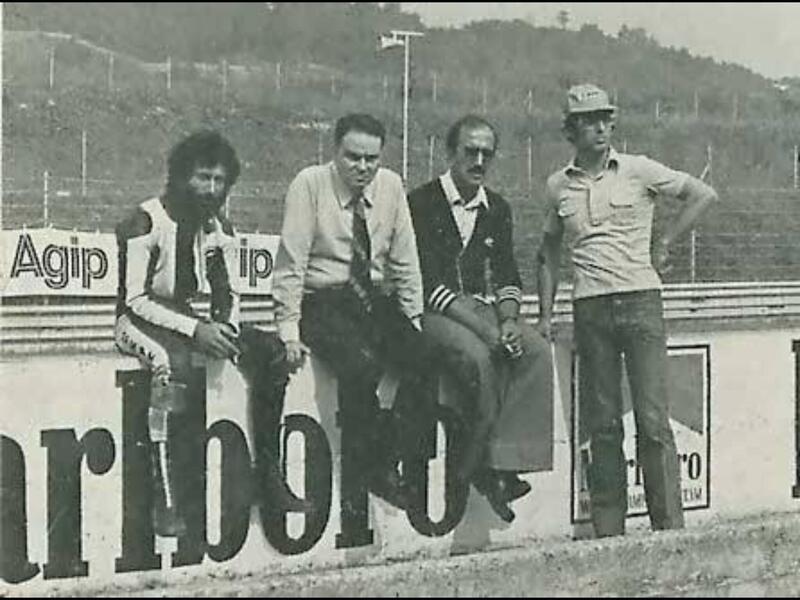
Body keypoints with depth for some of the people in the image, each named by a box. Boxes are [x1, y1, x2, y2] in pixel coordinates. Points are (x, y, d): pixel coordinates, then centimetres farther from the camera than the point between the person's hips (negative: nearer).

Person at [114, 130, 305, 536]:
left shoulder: (219, 229, 7)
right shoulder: (146, 222, -15)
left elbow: (226, 293, 11)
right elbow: (135, 300, -19)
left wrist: (225, 327, -12)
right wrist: (193, 330, -27)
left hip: (190, 320, 7)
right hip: (139, 321, -7)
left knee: (271, 350, -11)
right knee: (173, 362, -39)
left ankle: (269, 473, -10)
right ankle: (166, 499, -40)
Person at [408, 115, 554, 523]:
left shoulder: (497, 209, 17)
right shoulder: (423, 203, -4)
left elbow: (507, 276, 13)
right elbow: (428, 281, -12)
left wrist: (507, 321, -9)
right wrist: (481, 327, -20)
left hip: (488, 311, 6)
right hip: (436, 312, -5)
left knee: (536, 352, -23)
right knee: (478, 356, -35)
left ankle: (502, 463, -28)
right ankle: (482, 465, -22)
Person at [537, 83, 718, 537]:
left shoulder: (638, 171, 1)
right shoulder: (558, 186, 10)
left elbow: (704, 194, 6)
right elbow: (550, 249, 22)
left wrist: (665, 246, 1)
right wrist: (546, 312, 15)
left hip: (640, 300, -2)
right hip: (590, 309, 3)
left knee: (653, 419, -6)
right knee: (601, 424, 4)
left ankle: (670, 528, -2)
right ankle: (608, 530, 9)